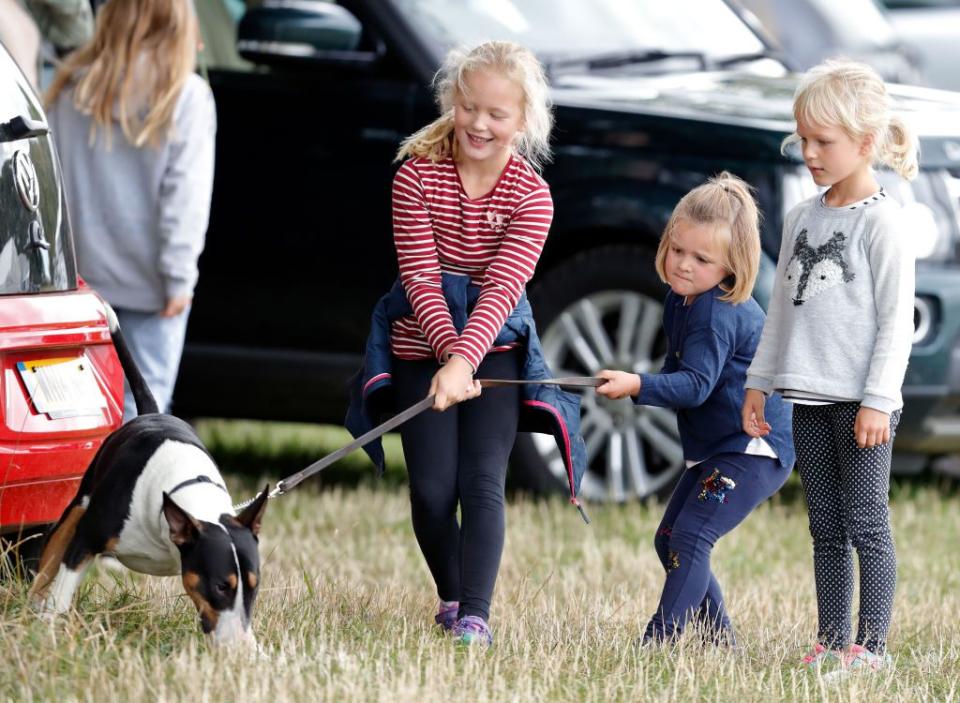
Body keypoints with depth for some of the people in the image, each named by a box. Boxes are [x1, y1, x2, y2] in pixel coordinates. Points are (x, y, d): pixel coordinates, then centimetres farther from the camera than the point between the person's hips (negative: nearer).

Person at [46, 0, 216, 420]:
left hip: (82, 271, 3)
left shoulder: (72, 87, 0)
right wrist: (179, 274, -9)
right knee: (143, 402, 0)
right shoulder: (185, 96, -10)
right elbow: (185, 195, -12)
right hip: (147, 278, -3)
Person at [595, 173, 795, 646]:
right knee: (669, 540, 13)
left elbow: (695, 385, -32)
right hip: (713, 449, 11)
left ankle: (658, 643, -27)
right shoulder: (680, 300, 8)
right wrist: (643, 386, 6)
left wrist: (637, 386, -45)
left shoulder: (717, 313, -23)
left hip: (754, 449, -11)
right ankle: (721, 644, 20)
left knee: (690, 537, -22)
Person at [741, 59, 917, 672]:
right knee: (826, 528, 9)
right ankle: (832, 640, 13)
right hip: (810, 399, 7)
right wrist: (760, 382, 16)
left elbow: (897, 319, -11)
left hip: (860, 402, -7)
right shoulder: (802, 219, 12)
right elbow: (783, 306, 19)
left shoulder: (880, 221, -8)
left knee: (866, 525, -4)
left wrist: (878, 400, -16)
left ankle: (871, 644, -1)